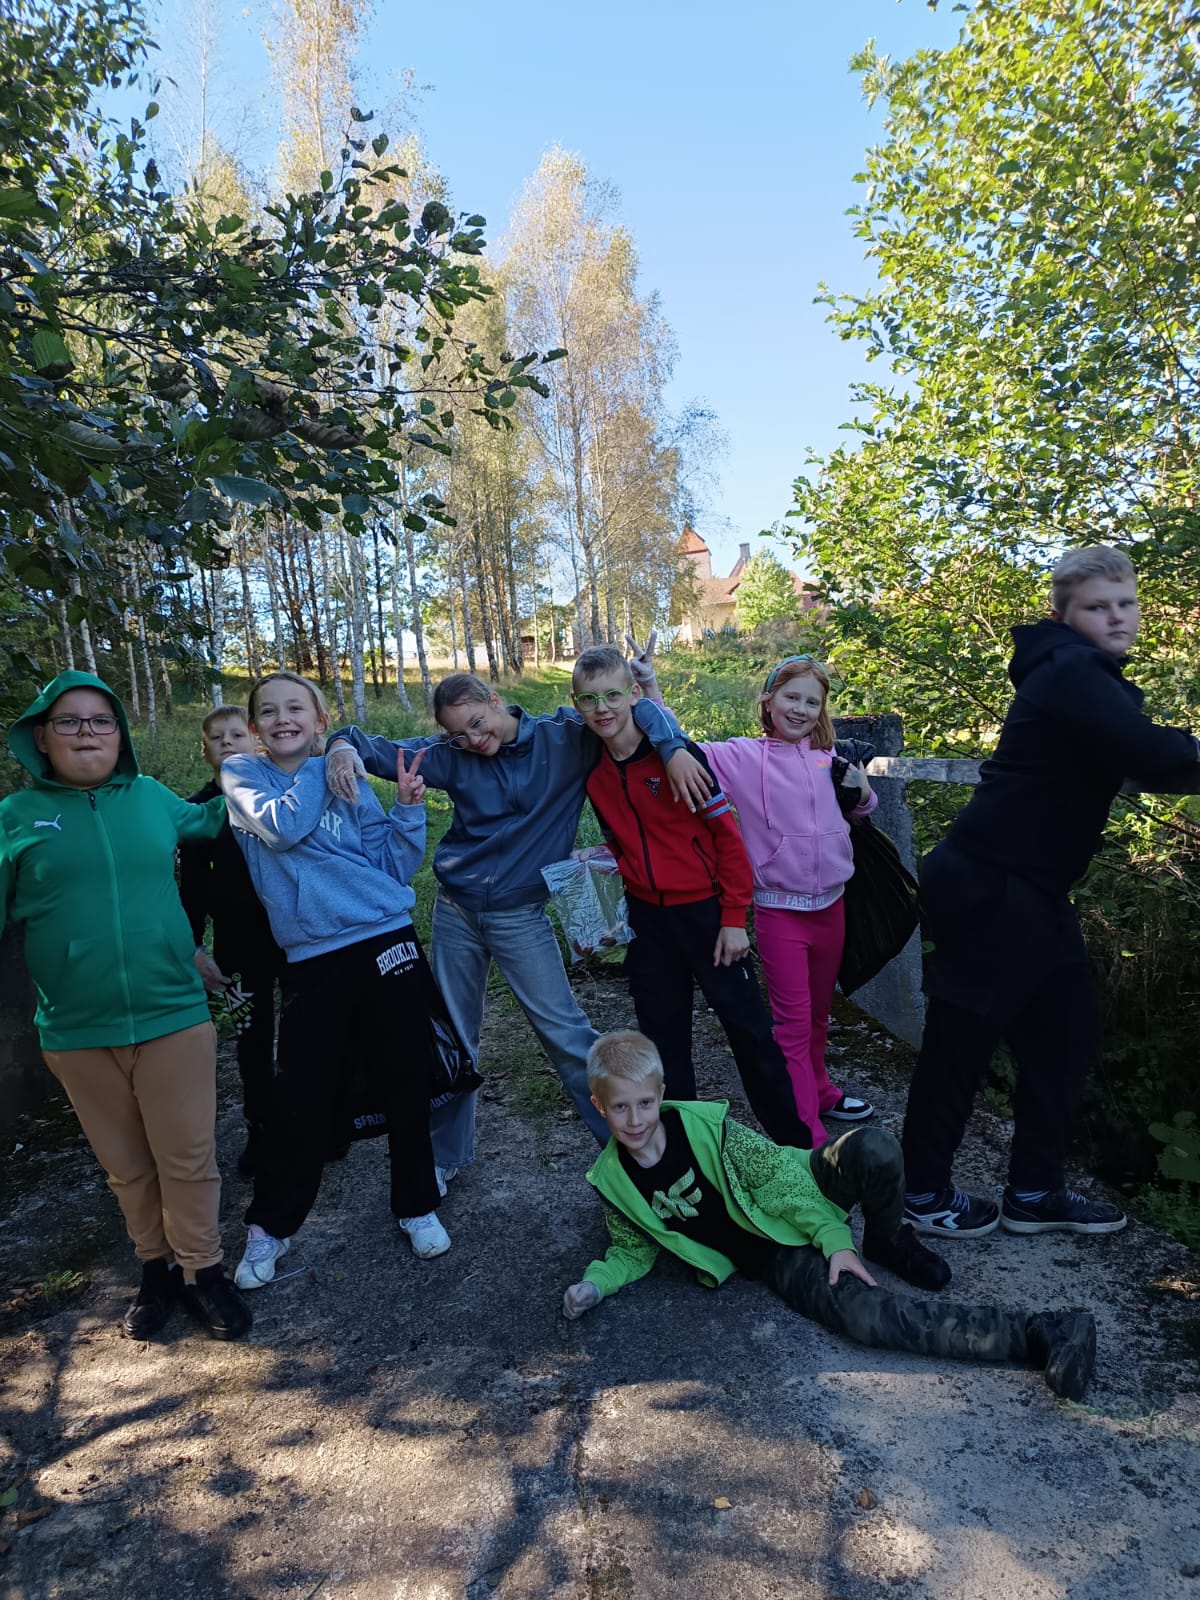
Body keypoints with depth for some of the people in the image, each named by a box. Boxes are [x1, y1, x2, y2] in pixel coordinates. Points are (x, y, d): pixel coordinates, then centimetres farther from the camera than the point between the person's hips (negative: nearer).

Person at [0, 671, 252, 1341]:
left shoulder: (152, 797, 4)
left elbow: (205, 821, 24)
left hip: (174, 1016, 0)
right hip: (77, 1033, 0)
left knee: (188, 1158, 7)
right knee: (126, 1165, 16)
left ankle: (202, 1269, 28)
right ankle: (157, 1265, 38)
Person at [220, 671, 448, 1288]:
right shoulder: (241, 774, 6)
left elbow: (393, 869, 6)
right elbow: (282, 826, -16)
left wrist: (409, 808, -7)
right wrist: (321, 767, -4)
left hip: (386, 945, 1)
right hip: (311, 962, -1)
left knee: (407, 1089, 8)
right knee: (300, 1102, 5)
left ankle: (417, 1206, 30)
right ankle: (269, 1227, 29)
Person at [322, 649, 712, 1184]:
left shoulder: (565, 738, -8)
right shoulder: (451, 755, -2)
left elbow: (635, 707, -10)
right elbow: (380, 750, 0)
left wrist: (673, 748, -28)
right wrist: (344, 747, -23)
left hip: (520, 916, -3)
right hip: (455, 913, 3)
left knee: (564, 1032, -1)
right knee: (452, 1037, 14)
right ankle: (444, 1155, 34)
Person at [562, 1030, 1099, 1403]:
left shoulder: (701, 1123, -15)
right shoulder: (612, 1182, -7)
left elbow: (774, 1172, -12)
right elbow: (633, 1250, 9)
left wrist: (834, 1237, -18)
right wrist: (595, 1283, -9)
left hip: (800, 1198, -1)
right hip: (775, 1256, 1)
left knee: (874, 1149, -32)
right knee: (864, 1316, -27)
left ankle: (887, 1242, 1)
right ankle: (1035, 1336, -17)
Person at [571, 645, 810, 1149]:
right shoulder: (592, 772, 0)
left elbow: (727, 833, -12)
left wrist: (734, 916, -12)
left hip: (705, 910, -4)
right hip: (647, 918, 5)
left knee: (747, 1024, 3)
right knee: (662, 1033, 14)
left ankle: (794, 1139, 21)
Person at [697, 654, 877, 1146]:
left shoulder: (828, 758, 4)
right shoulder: (743, 758, -7)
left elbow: (861, 812, 20)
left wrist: (860, 789, -2)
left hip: (831, 904, 5)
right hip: (779, 910, -4)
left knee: (819, 1012, 21)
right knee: (793, 1023, -1)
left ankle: (819, 1091, 42)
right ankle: (808, 1138, 7)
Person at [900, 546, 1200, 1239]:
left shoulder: (1085, 676, 17)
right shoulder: (1072, 673, -15)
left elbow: (1139, 749, 19)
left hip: (1030, 891, 10)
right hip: (989, 889, -10)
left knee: (1068, 1033, 15)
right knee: (963, 1041, 3)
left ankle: (1035, 1193, 30)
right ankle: (924, 1193, 21)